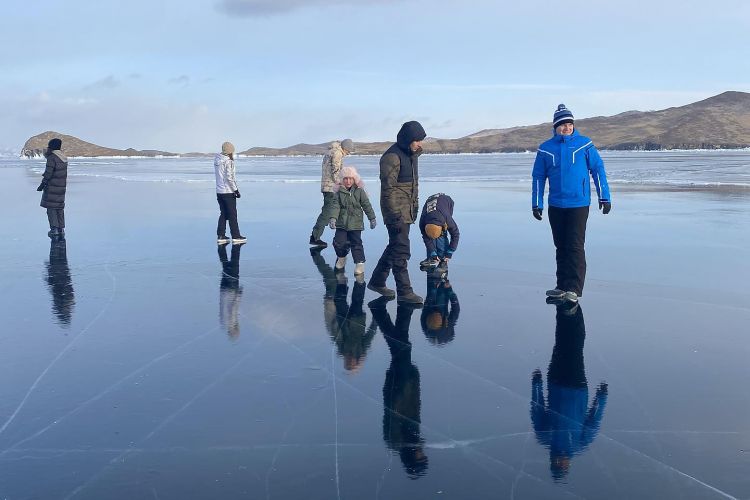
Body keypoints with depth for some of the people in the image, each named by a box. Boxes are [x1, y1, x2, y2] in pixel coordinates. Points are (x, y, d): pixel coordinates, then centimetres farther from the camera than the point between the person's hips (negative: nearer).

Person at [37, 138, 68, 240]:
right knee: (60, 208, 11)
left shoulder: (52, 158, -13)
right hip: (62, 186, 7)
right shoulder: (64, 158, 9)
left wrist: (42, 185, -9)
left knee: (51, 207, -1)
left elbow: (48, 173, -16)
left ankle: (54, 230, -5)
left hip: (52, 186, -7)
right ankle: (61, 230, 12)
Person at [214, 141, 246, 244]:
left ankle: (220, 236, 12)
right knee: (232, 215, 1)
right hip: (228, 192, -7)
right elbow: (229, 177, -19)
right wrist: (236, 189, -13)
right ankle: (235, 236, 5)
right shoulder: (228, 161, -15)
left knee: (223, 214, 13)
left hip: (219, 191, 7)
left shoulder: (217, 159, 6)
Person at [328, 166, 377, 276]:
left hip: (355, 223, -1)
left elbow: (367, 205, 5)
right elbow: (335, 206, -7)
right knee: (338, 242, -3)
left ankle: (360, 263, 3)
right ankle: (342, 257, 25)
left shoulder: (359, 191, 0)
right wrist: (333, 218, -20)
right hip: (341, 223, 1)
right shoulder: (339, 192, 0)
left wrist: (372, 218, 7)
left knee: (356, 243, -4)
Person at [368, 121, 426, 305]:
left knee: (395, 247, 17)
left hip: (407, 211, 10)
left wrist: (415, 206, 21)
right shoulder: (392, 157, -18)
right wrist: (396, 216, -22)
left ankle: (377, 281, 30)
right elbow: (388, 189, -20)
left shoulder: (412, 155, 12)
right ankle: (404, 291, 0)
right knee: (401, 250, -6)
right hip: (396, 211, -10)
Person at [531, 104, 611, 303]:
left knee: (575, 247, -8)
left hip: (578, 205, -3)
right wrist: (536, 204, 5)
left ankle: (574, 289, -6)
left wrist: (604, 197, -1)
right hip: (556, 206, 3)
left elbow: (598, 170, 2)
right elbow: (538, 177, 8)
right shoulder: (546, 149, 4)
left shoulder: (584, 145, -1)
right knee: (561, 247, 11)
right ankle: (562, 286, 21)